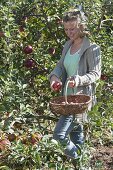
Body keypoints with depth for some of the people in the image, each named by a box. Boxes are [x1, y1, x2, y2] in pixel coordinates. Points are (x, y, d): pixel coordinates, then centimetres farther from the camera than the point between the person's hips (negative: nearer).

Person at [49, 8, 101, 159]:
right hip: (68, 96, 8)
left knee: (59, 135, -14)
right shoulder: (68, 45, 10)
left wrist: (78, 80, -31)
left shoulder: (92, 48, -12)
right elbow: (60, 65, 10)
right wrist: (54, 76, -13)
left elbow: (95, 73, -13)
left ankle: (76, 157, 10)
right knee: (76, 130, 22)